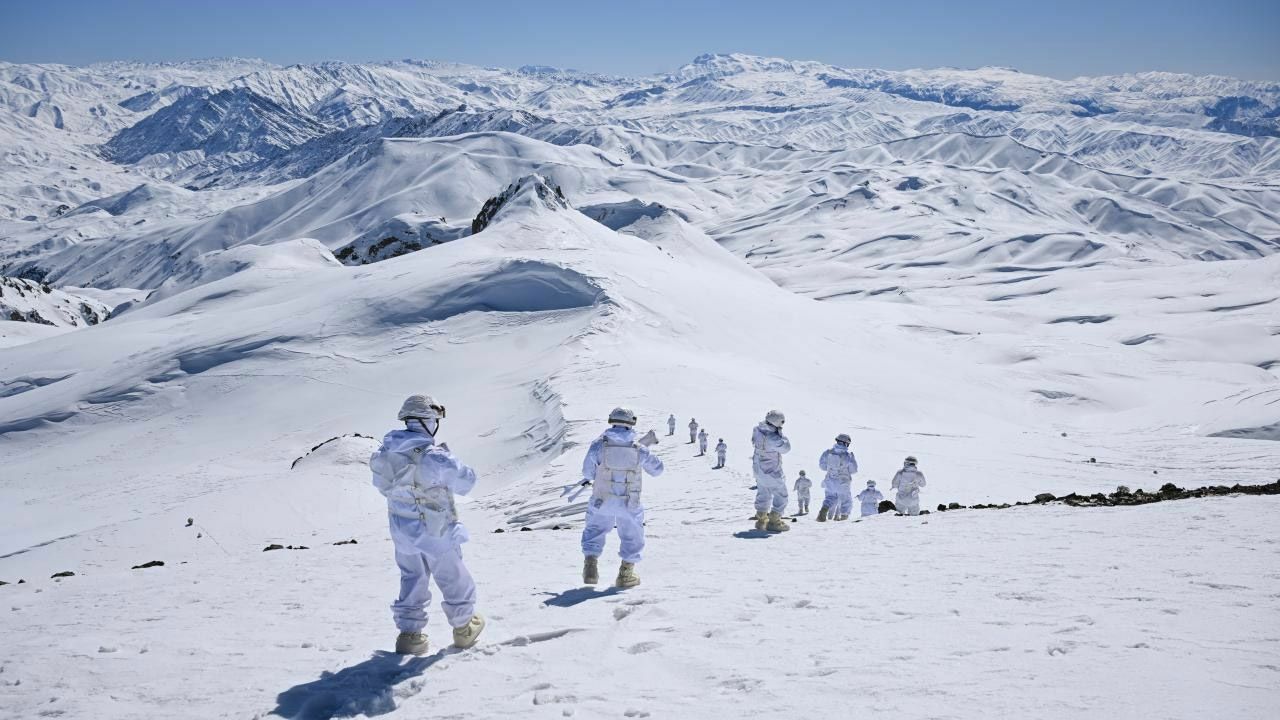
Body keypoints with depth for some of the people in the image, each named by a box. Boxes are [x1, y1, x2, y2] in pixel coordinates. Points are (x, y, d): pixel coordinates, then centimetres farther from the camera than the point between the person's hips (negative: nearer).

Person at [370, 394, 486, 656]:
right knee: (454, 579, 16)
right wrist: (447, 458, -2)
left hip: (402, 529, 5)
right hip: (436, 533, -5)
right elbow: (466, 482, -16)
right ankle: (464, 629, 33)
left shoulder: (387, 452, -9)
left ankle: (409, 633, 20)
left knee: (412, 579, 22)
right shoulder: (433, 457, -29)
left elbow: (383, 485, 9)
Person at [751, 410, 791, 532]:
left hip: (758, 468, 8)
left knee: (763, 494, 22)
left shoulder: (757, 430, -9)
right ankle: (774, 522, 9)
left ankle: (761, 520, 30)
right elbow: (786, 448, -20)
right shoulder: (772, 438, -33)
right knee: (781, 496, 7)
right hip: (772, 472, -8)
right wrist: (780, 433, -17)